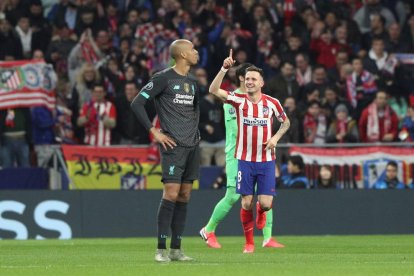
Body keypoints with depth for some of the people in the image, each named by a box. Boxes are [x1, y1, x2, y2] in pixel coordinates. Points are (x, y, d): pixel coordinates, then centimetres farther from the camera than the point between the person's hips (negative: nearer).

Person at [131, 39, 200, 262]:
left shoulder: (192, 82, 15)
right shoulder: (163, 78, -6)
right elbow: (137, 103, -9)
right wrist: (154, 132, -11)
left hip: (192, 144, 7)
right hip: (173, 144, -7)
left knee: (184, 195, 6)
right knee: (171, 193, -13)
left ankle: (176, 249, 9)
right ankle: (161, 249, -9)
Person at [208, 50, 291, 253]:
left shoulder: (272, 103, 0)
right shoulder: (239, 101, -2)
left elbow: (285, 122, 16)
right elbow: (214, 90, -16)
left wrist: (276, 137, -2)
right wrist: (224, 69, -27)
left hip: (266, 160, 0)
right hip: (245, 159, 0)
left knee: (265, 203, -7)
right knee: (246, 203, -2)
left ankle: (261, 212, 32)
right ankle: (249, 242, 13)